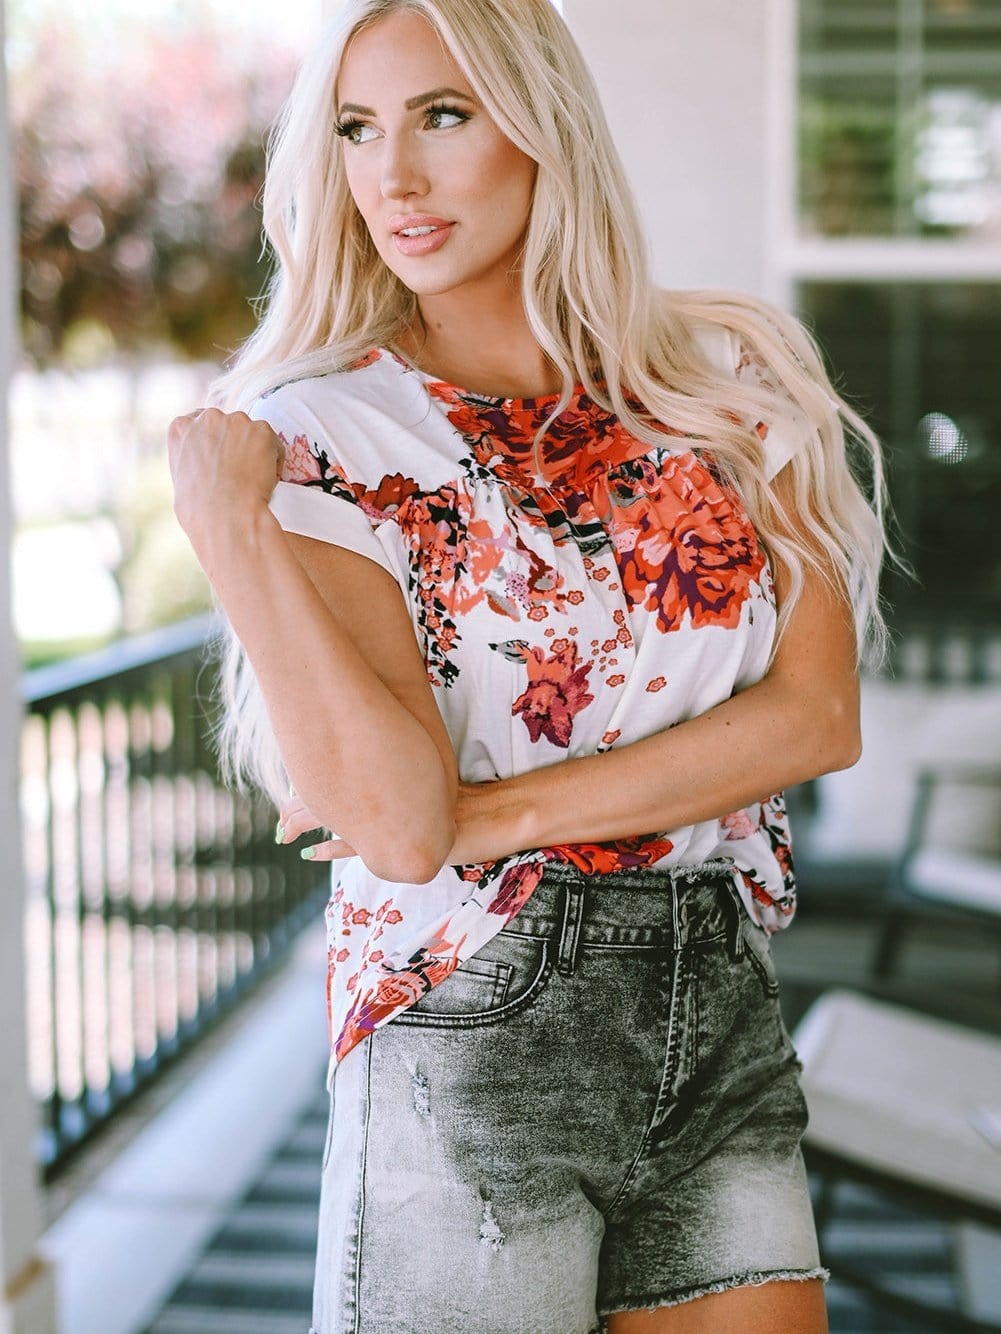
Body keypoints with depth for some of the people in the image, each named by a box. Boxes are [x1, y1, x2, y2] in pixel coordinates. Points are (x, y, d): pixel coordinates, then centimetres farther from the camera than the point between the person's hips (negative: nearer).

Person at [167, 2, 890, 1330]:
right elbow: (397, 821, -17)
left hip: (724, 1014, 3)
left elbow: (818, 713, -7)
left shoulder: (726, 377, 3)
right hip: (475, 1035, -3)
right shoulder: (323, 429, -6)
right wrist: (226, 523, -22)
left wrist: (501, 812, -13)